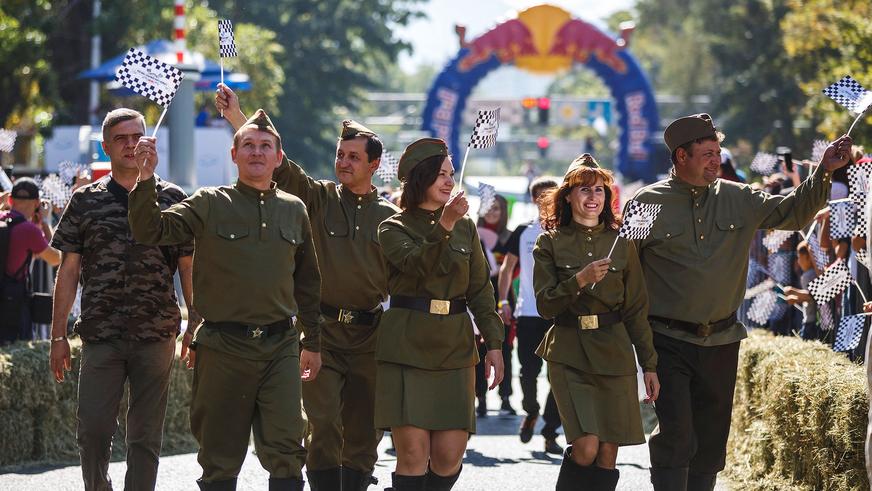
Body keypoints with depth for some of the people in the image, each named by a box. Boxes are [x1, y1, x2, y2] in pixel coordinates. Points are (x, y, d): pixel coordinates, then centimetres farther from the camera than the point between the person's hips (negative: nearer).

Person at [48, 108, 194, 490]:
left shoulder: (172, 199, 6)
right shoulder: (85, 201, 7)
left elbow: (188, 269, 8)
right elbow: (68, 271, 7)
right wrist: (58, 336, 2)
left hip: (157, 337, 0)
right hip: (101, 337, 0)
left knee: (146, 435, 4)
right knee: (92, 430, -5)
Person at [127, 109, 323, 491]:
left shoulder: (294, 210, 10)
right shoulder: (209, 204, 1)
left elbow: (307, 280, 19)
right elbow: (150, 231, -10)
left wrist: (312, 342, 19)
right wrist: (146, 180, -24)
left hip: (280, 345, 2)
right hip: (223, 345, -2)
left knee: (286, 451, -4)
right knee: (220, 456, 5)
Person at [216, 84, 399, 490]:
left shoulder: (389, 216, 9)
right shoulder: (318, 198, 3)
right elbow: (277, 162, -6)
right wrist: (236, 116, -15)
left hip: (368, 333, 2)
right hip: (321, 328, -2)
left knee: (363, 431, 5)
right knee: (323, 426, -9)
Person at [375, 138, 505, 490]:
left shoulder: (466, 227, 14)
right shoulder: (393, 229, 3)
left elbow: (480, 290, 15)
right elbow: (417, 265, -17)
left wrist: (494, 342, 7)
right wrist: (444, 227, -30)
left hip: (455, 348, 4)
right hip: (407, 346, -3)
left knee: (450, 455, -2)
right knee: (413, 452, -9)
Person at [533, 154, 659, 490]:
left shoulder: (621, 243, 9)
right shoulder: (550, 243, 3)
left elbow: (637, 310, 10)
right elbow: (545, 305, -3)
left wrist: (649, 364, 6)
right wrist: (579, 281, -18)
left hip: (613, 352, 2)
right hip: (568, 353, -2)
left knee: (608, 455, -2)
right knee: (586, 447, -17)